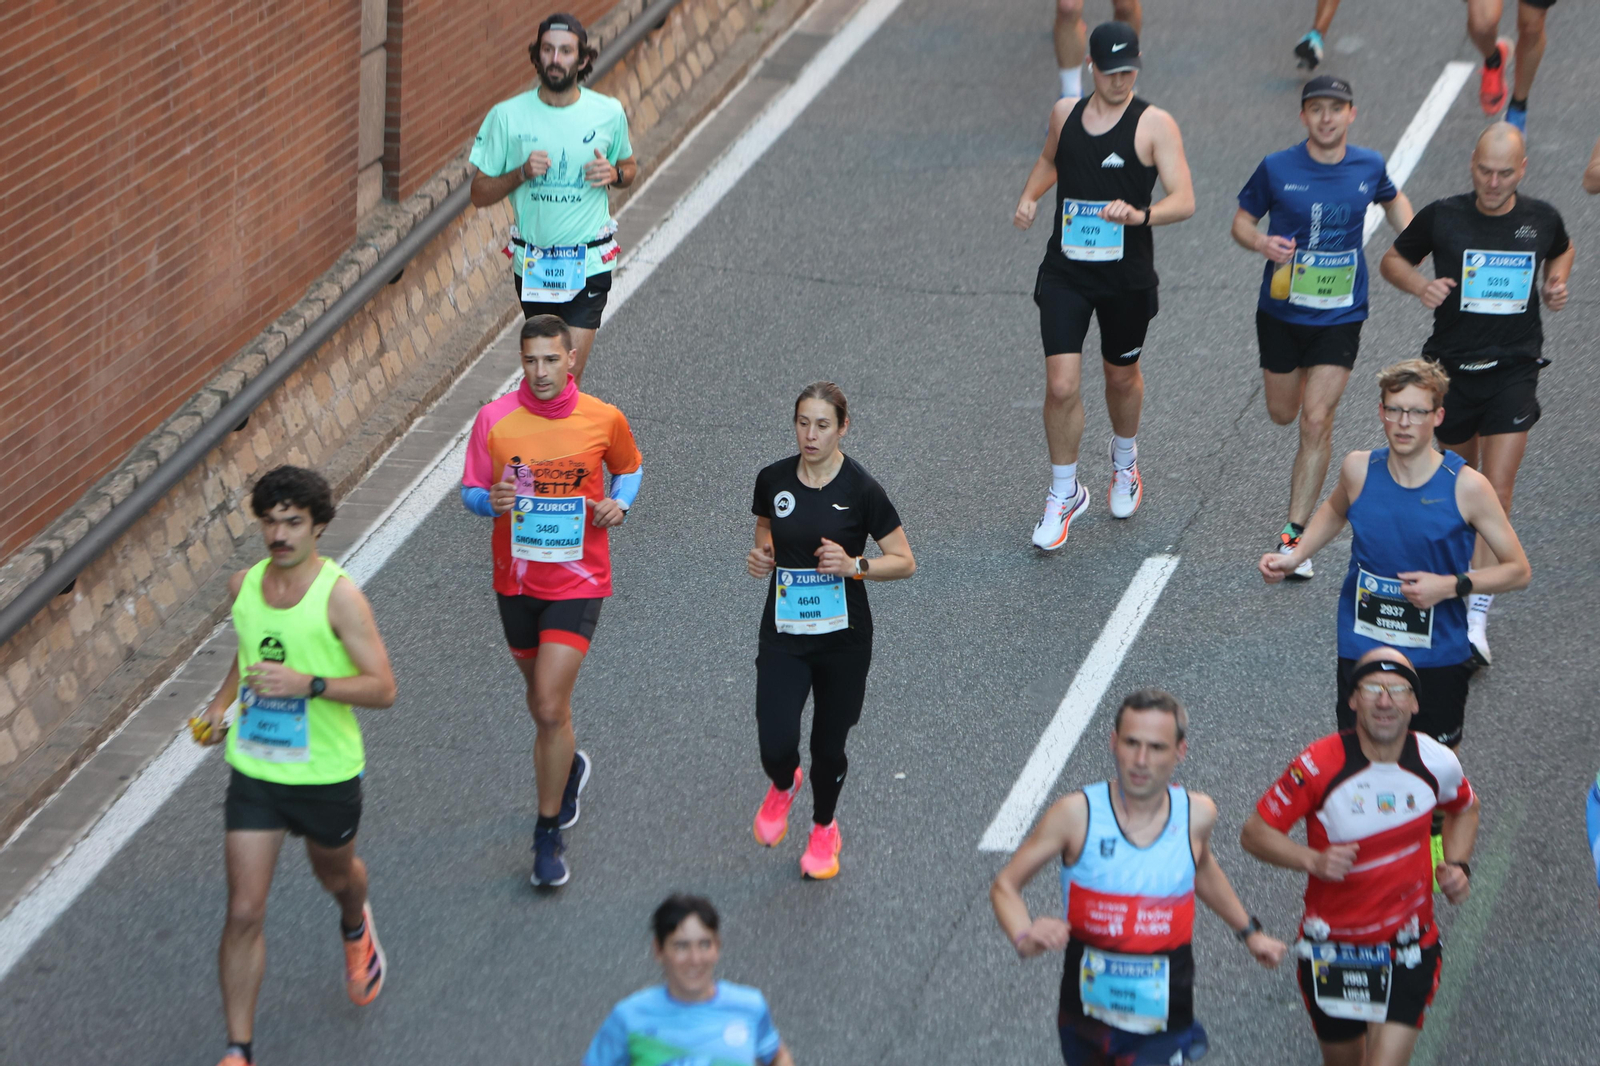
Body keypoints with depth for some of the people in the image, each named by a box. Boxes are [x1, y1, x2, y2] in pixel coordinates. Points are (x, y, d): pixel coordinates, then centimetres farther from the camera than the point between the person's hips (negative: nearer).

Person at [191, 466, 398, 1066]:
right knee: (243, 914, -4)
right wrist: (223, 702, 5)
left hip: (327, 775, -3)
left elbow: (383, 689, -20)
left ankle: (355, 928, 64)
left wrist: (308, 683, -32)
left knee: (334, 874, 26)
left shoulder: (339, 595, -18)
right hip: (253, 772, 3)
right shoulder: (244, 585, -1)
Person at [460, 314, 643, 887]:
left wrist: (620, 503, -8)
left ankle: (549, 834, 1)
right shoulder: (494, 419, -7)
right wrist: (490, 500, -22)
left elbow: (630, 467, 13)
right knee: (542, 697, 19)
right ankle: (567, 766, 52)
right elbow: (470, 492, 1)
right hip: (516, 579, 3)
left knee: (550, 706, -12)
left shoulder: (605, 420, -7)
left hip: (577, 581, -3)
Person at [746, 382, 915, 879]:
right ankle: (783, 786, 26)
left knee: (828, 746, 7)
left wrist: (855, 565, -22)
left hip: (843, 638, -2)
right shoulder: (773, 480, -2)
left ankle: (824, 827, 39)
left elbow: (904, 562, -6)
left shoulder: (861, 489, -12)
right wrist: (760, 558, -4)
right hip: (783, 634, 2)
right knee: (775, 746, -13)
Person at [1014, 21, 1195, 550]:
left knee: (1122, 376, 18)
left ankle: (1125, 465, 47)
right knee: (1061, 386, -7)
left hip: (1126, 276, -2)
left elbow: (1184, 200, -17)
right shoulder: (1065, 112, 2)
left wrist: (1139, 215, -36)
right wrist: (1029, 196, 5)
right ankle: (1064, 493, 11)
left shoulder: (1154, 124, -11)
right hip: (1065, 272, 2)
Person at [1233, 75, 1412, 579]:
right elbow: (1242, 220, 0)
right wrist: (1261, 242, -22)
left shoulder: (1368, 166, -4)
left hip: (1339, 316, 0)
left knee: (1316, 422, -9)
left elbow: (1393, 201, 18)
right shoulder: (1276, 169, -10)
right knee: (1282, 413, 17)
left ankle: (1295, 533, -1)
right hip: (1281, 311, 0)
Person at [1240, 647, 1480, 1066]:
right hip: (1331, 947, 0)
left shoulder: (1437, 762, -7)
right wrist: (1313, 860, -27)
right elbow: (1255, 833, -11)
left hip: (1408, 949, 0)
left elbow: (1464, 809, 17)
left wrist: (1458, 866, 0)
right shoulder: (1319, 765, -17)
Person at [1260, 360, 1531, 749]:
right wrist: (1295, 556, 6)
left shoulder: (1466, 486, -15)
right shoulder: (1358, 469, -6)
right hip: (1361, 649, 2)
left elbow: (1518, 570, -7)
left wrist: (1451, 585, -20)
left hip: (1437, 659, -2)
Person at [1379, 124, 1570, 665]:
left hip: (1514, 371, -1)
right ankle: (1465, 562, 47)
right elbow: (1393, 259, 7)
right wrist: (1420, 285, -13)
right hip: (1452, 368, 1)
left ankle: (1477, 619, -16)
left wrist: (1555, 284, 3)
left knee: (1496, 493, -12)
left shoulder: (1541, 219, -1)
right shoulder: (1442, 217, -6)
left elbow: (1562, 250, 23)